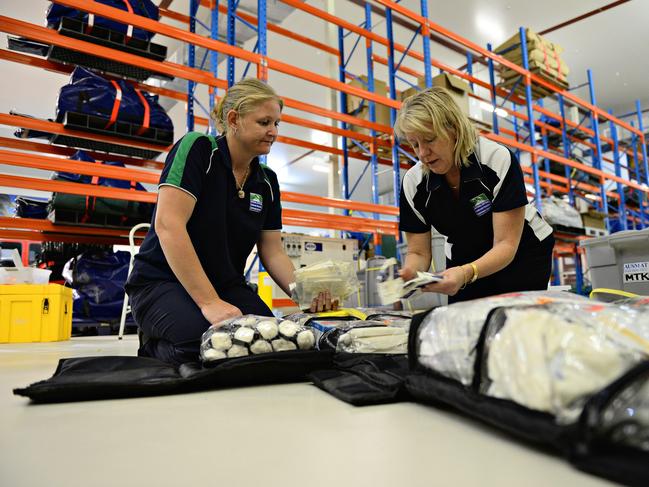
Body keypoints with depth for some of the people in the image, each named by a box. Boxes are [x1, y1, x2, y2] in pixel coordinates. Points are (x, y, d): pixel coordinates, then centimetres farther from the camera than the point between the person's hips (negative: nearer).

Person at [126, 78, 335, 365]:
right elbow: (168, 225, -23)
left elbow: (272, 252, 4)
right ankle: (154, 345, 1)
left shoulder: (267, 182, 5)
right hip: (162, 283, -5)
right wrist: (209, 302, -28)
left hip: (227, 286, 6)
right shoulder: (197, 148, -12)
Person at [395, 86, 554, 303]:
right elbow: (419, 252, -11)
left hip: (522, 256, -2)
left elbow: (506, 245, -27)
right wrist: (408, 273, -34)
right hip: (463, 262, 3)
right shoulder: (413, 182, -17)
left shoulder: (498, 159, -26)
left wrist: (466, 273, -46)